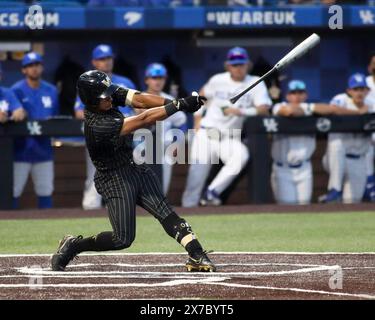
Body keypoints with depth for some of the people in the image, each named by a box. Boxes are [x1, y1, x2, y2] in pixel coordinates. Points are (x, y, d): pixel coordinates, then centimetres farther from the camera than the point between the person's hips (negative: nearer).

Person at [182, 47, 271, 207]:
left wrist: (241, 112, -33)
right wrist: (198, 117, 14)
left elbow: (264, 109, -18)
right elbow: (203, 93, 23)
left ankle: (212, 192, -26)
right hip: (206, 134, 1)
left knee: (241, 156, -33)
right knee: (197, 175, -8)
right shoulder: (218, 80, 3)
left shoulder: (256, 83, -4)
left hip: (230, 139, -1)